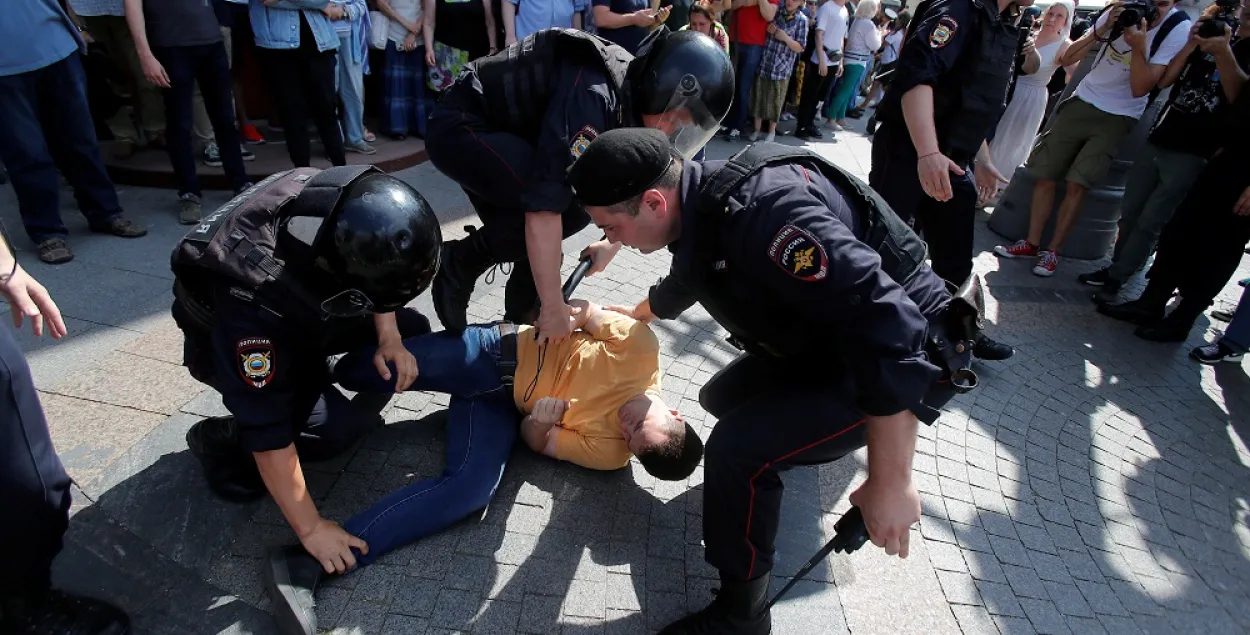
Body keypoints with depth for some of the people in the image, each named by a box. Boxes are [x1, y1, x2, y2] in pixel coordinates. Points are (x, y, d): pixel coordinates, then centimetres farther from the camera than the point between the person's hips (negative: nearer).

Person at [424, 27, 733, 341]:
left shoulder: (631, 96, -3)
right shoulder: (595, 94, -31)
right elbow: (544, 205, -36)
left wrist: (612, 244, 6)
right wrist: (553, 309, -31)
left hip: (499, 129, 9)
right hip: (459, 126, -9)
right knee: (569, 205, -24)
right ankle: (460, 262, -8)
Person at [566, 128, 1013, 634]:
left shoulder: (760, 211, -35)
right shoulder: (701, 208, -3)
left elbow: (884, 326, -38)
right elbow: (683, 283, 22)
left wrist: (890, 484, -35)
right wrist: (635, 314, 41)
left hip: (902, 355, -9)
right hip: (828, 341, 9)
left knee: (737, 448, -23)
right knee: (722, 397, 20)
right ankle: (817, 437, 47)